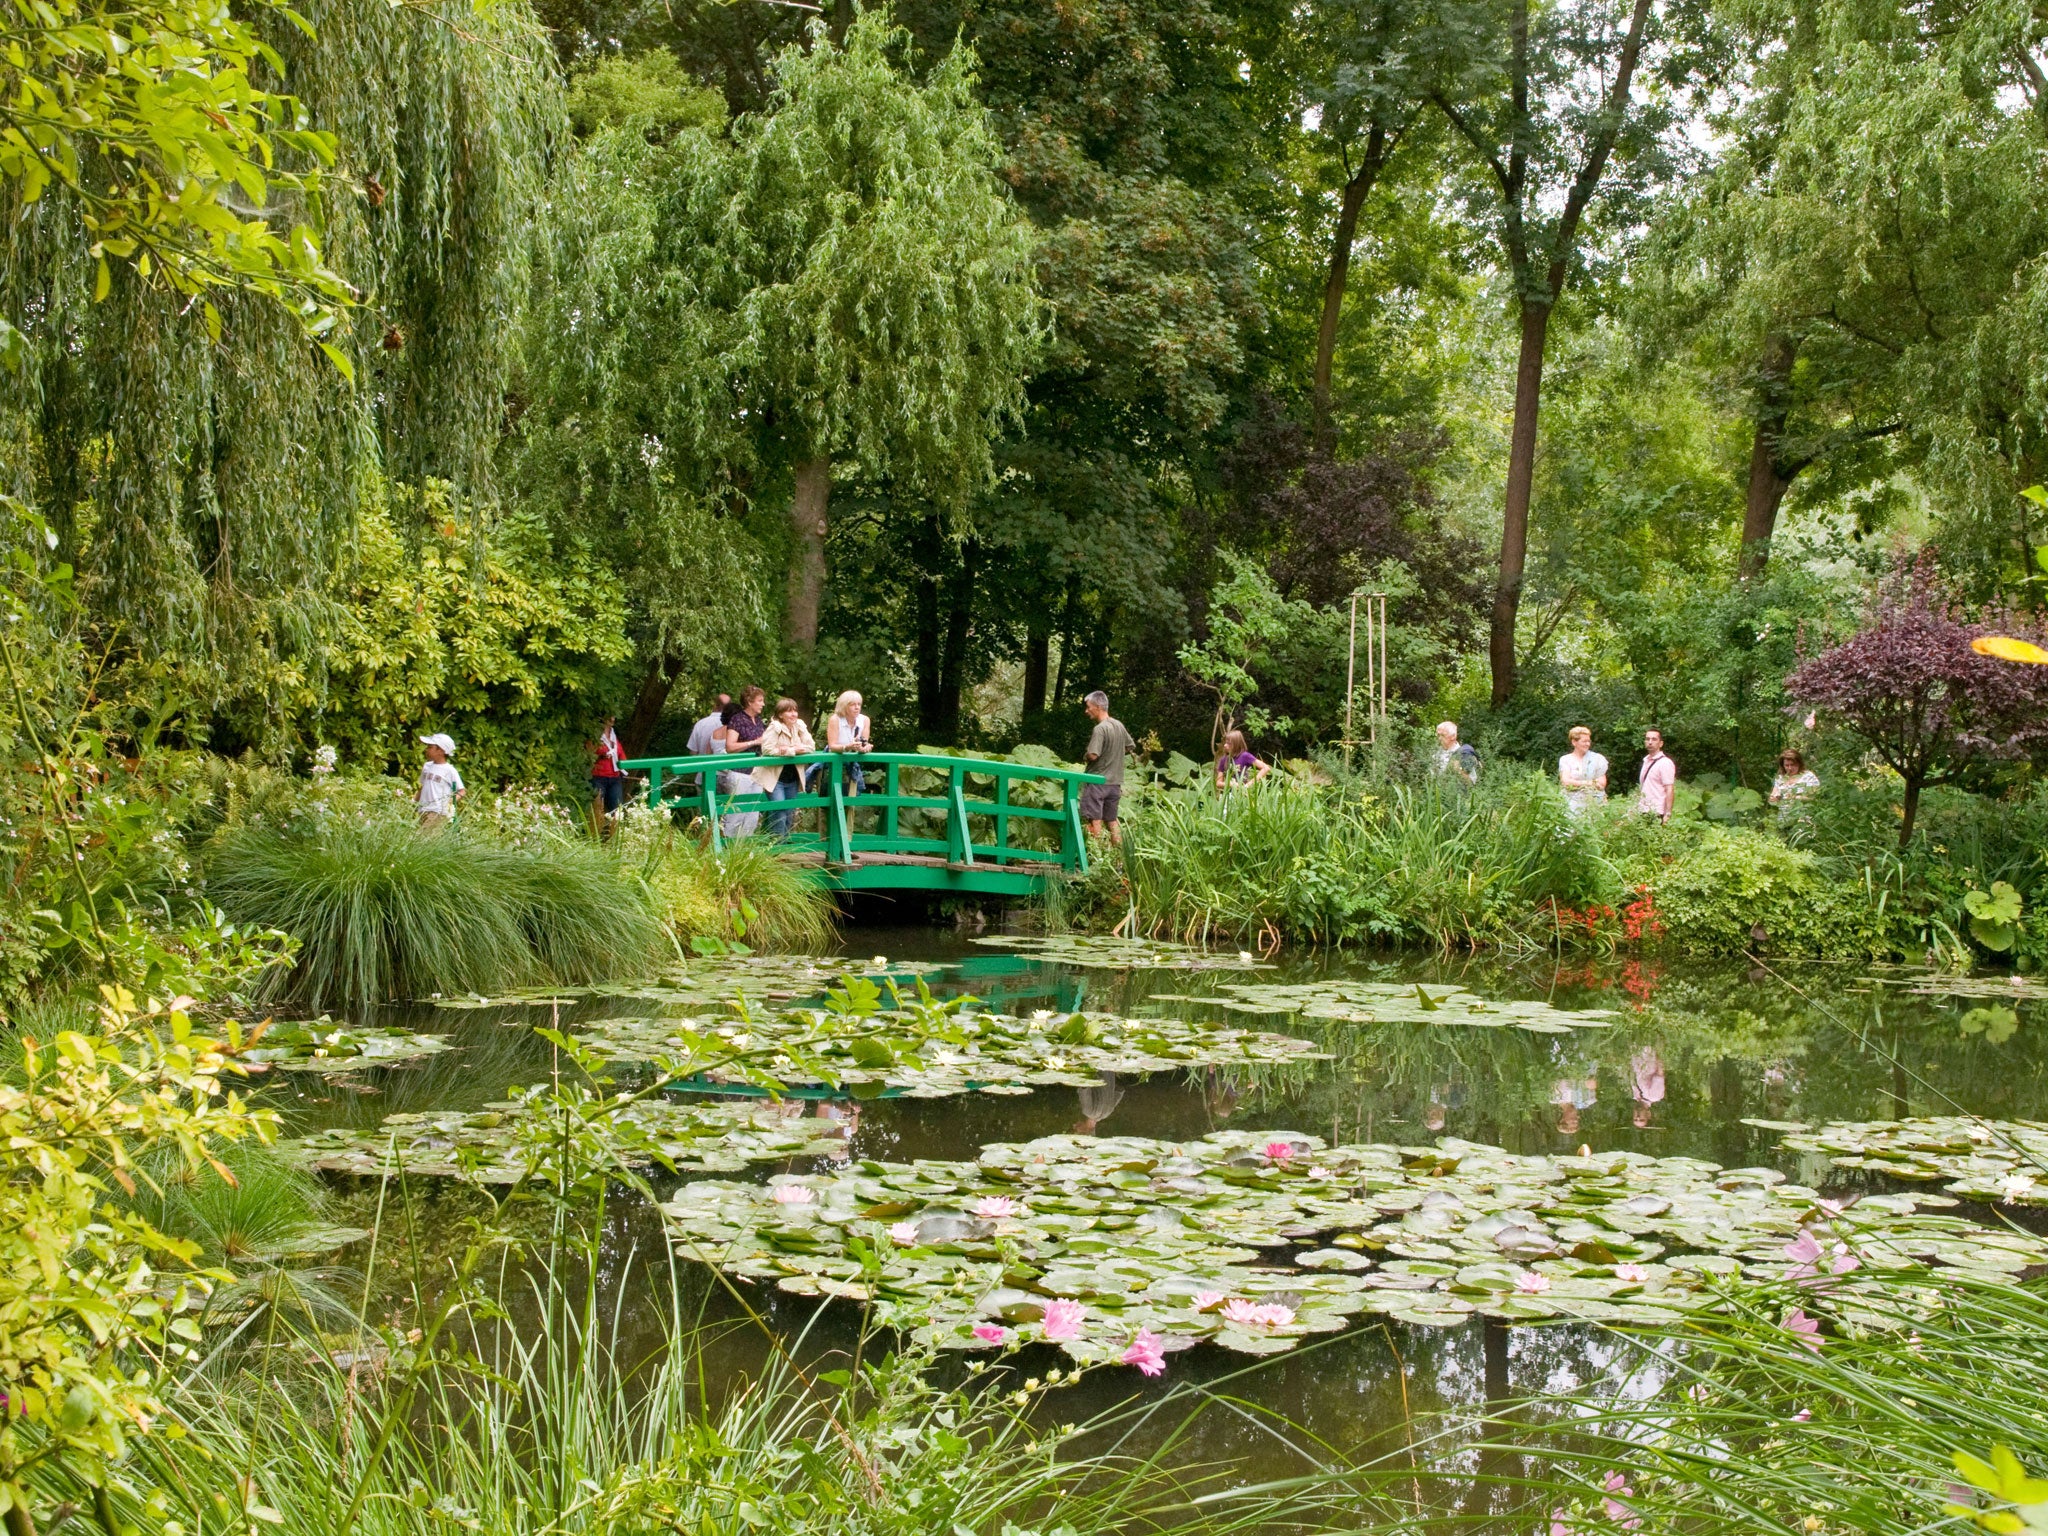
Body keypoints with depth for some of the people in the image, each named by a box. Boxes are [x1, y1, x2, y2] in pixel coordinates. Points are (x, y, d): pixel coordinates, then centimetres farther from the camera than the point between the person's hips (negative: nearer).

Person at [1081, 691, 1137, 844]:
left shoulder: (1100, 729, -18)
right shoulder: (1119, 726, 6)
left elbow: (1093, 755, -24)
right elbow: (1131, 747, 18)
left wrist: (1086, 755, -3)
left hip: (1097, 781, -8)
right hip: (1115, 782, 8)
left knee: (1095, 820, -3)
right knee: (1112, 821, 15)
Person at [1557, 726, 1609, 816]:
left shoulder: (1597, 758, 11)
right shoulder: (1565, 760, 10)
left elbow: (1602, 784, 4)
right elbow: (1566, 782, -3)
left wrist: (1577, 784, -7)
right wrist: (1589, 783, -5)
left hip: (1595, 802, 1)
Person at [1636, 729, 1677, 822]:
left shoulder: (1665, 763, -8)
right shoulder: (1646, 761, 16)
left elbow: (1669, 790, -12)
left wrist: (1667, 814, -17)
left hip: (1656, 814, -7)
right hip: (1643, 813, 7)